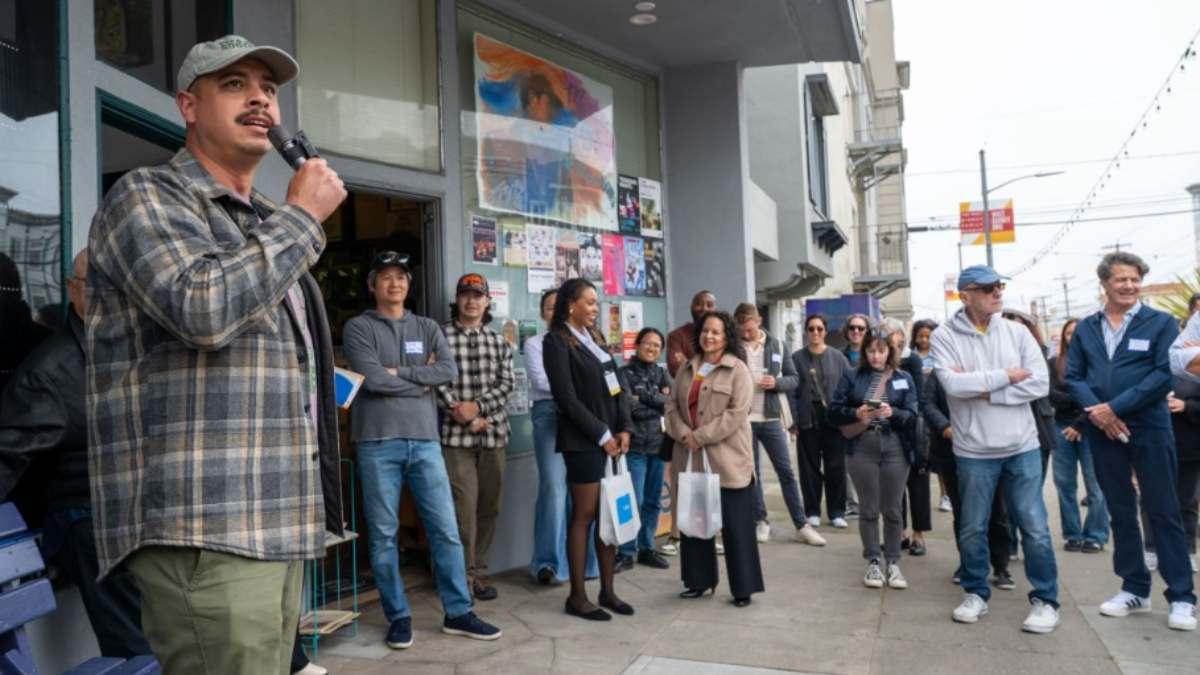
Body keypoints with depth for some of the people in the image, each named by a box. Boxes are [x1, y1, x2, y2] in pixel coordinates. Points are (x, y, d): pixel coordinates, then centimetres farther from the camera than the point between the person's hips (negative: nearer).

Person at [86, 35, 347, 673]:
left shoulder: (267, 226, 22)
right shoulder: (146, 196, -3)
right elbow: (203, 310, -22)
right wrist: (302, 216, -11)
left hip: (275, 521, 8)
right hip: (203, 526, -8)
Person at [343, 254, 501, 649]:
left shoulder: (428, 328, 13)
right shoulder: (358, 328, 2)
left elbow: (450, 370, -2)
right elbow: (372, 379, -12)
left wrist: (400, 372, -8)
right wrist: (422, 381, -3)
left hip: (425, 440, 3)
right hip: (377, 442, -3)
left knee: (446, 529, 4)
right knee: (383, 535, 5)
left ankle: (458, 613, 16)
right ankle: (398, 616, 18)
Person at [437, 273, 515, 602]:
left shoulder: (499, 341, 13)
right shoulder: (441, 336, 1)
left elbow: (507, 383, 5)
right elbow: (438, 382, -5)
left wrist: (477, 407, -10)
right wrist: (464, 416, -11)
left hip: (493, 433, 4)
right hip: (456, 434, -4)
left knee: (489, 506, 9)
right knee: (464, 507, -5)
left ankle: (479, 571, 21)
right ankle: (464, 574, 7)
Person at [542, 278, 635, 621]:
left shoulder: (595, 337, 16)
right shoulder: (557, 341, -6)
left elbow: (617, 386, 13)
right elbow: (567, 398, -13)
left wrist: (623, 429, -1)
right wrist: (601, 435, -12)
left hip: (613, 437, 7)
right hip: (583, 441, -7)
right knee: (584, 516, -1)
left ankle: (608, 590, 18)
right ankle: (577, 597, 9)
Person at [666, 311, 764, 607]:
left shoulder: (738, 370, -5)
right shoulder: (687, 369, 13)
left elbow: (737, 413, -14)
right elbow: (672, 406, 8)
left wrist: (700, 437, -16)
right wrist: (683, 434, -10)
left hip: (727, 458, -5)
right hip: (691, 458, 6)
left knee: (734, 525, 0)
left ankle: (743, 587, 12)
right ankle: (700, 580, 26)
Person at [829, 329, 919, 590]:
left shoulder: (904, 379, 8)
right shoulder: (852, 377, 7)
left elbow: (912, 415, 0)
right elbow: (834, 410, 2)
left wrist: (892, 413, -19)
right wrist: (856, 413, -15)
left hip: (895, 448, 0)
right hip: (862, 447, 0)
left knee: (892, 509, 4)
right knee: (868, 508, 4)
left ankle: (893, 563, 16)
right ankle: (873, 562, 14)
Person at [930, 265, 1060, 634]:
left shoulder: (1016, 332, 0)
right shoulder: (944, 336, -6)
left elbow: (1040, 383, -8)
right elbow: (953, 384, -20)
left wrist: (983, 390, -15)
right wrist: (1006, 375, -13)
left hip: (1022, 447, 2)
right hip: (974, 451, -1)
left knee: (1035, 527, 5)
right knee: (972, 528, 11)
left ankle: (1045, 600, 19)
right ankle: (975, 594, 28)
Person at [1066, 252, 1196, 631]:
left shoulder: (1161, 323, -2)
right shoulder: (1085, 329, 9)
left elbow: (1165, 374, -11)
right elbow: (1073, 377, 4)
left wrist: (1115, 407, -16)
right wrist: (1095, 411, -13)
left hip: (1149, 429, -3)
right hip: (1102, 431, 4)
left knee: (1162, 512, 1)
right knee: (1120, 511, 11)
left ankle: (1182, 597, 11)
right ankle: (1135, 589, 22)